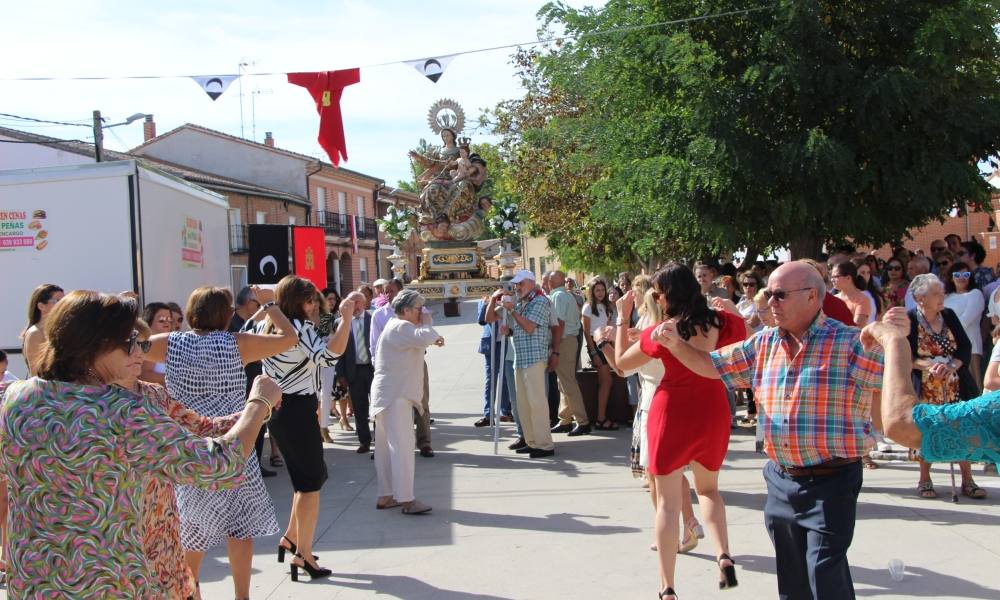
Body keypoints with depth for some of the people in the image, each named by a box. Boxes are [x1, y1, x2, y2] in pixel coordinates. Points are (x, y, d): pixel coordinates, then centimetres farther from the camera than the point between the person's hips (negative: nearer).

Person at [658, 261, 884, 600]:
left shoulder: (850, 343, -10)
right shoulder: (763, 344, 8)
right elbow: (711, 366, 14)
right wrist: (676, 344, -3)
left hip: (830, 483, -6)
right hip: (780, 480, 6)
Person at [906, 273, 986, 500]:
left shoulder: (949, 316, 5)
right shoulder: (908, 320, -9)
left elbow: (966, 347, 3)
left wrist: (952, 366, -16)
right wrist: (928, 365, -24)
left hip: (955, 386, 4)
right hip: (925, 389, -4)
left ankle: (967, 481, 11)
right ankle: (925, 480, 18)